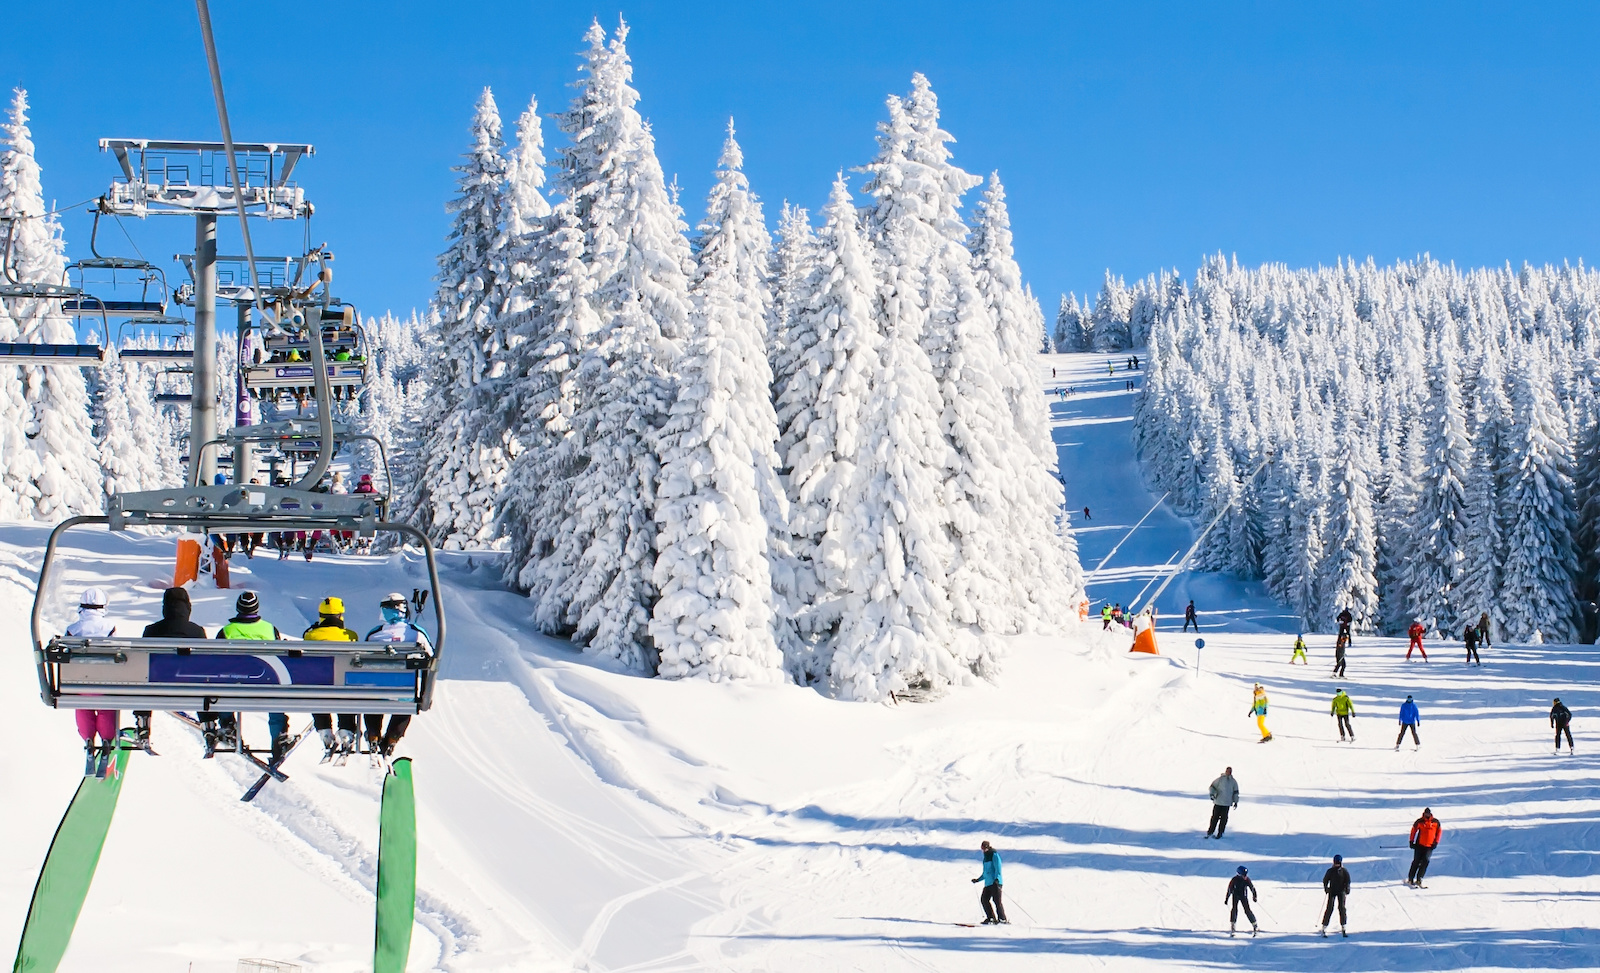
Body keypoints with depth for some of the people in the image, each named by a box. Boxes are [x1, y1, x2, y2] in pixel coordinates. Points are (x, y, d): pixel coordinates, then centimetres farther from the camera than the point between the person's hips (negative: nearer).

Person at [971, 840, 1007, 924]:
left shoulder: (994, 855, -3)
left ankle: (1002, 919, -14)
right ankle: (991, 918, 3)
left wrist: (996, 878, -25)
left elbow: (997, 868, -13)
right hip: (988, 883, 9)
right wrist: (978, 880, 32)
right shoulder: (986, 857, 23)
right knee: (984, 899, 0)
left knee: (996, 900, -14)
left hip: (995, 882, -9)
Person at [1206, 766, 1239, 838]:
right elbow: (1212, 786, 4)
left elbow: (1236, 792, 14)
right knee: (1215, 817, 1)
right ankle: (1210, 832, 10)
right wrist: (1212, 794, -12)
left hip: (1227, 804, 1)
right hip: (1217, 802, -1)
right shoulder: (1220, 779, 0)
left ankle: (1220, 833, 7)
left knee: (1223, 818, 0)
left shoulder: (1233, 782, 7)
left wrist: (1236, 801, 9)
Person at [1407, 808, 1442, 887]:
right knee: (1416, 862, 1)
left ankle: (1418, 880, -10)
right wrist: (1411, 841, 4)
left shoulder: (1436, 822, 1)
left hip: (1429, 846, 1)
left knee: (1425, 861, -13)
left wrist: (1436, 842, 4)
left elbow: (1438, 831, 12)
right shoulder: (1419, 821, -2)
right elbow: (1413, 830, 7)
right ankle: (1410, 879, 10)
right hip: (1419, 845, -1)